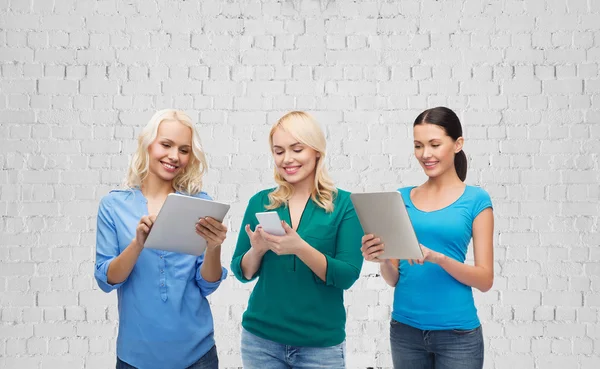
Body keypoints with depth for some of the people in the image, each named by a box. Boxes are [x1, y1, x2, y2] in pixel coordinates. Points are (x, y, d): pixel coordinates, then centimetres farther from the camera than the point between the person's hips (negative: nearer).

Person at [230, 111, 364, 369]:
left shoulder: (344, 204, -5)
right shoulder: (260, 202, 2)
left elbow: (347, 276, -11)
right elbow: (242, 272, 5)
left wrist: (300, 247, -25)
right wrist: (257, 249, -15)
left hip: (321, 342, -2)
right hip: (261, 338, 2)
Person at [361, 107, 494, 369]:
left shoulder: (475, 200, -3)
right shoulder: (402, 198, 5)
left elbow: (485, 279, -6)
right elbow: (394, 278, 6)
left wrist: (438, 258, -21)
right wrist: (382, 259, -15)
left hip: (456, 332, -3)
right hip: (405, 328, 3)